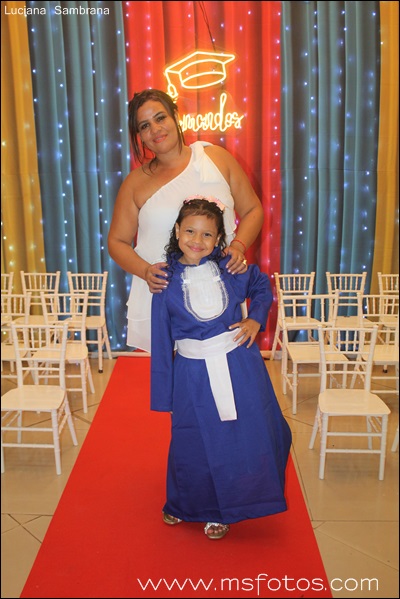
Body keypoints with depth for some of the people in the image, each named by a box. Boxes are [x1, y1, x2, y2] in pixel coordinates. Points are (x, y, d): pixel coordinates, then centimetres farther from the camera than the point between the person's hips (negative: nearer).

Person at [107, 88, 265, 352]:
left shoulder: (215, 157, 6)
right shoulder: (137, 182, 5)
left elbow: (253, 210, 9)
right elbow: (117, 241, 9)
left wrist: (238, 246, -10)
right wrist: (145, 271, -10)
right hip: (161, 294, 0)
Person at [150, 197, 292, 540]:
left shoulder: (230, 268, -5)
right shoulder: (167, 280, -7)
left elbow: (262, 286, 16)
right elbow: (161, 339, -2)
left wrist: (256, 319, -2)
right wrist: (163, 394, 1)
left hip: (239, 366, 1)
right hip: (192, 373, -1)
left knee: (248, 437, 9)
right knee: (192, 444, 11)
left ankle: (223, 510, 35)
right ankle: (186, 505, 43)